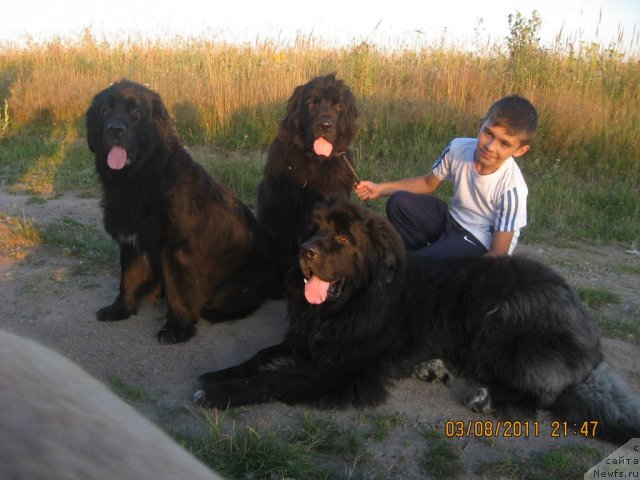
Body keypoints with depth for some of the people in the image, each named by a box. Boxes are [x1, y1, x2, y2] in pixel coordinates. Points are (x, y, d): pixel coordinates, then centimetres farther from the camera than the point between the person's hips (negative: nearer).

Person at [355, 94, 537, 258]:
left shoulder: (511, 187, -28)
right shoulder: (459, 148, -15)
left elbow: (498, 253, -21)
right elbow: (429, 183, 5)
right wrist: (380, 188, -4)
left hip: (482, 241, -6)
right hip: (453, 219, 6)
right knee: (398, 203, -8)